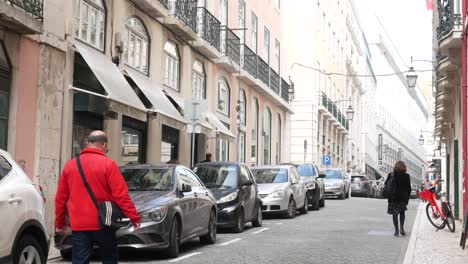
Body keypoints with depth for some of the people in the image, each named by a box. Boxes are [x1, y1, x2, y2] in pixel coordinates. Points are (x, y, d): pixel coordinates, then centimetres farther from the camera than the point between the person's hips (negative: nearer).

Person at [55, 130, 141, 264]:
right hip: (102, 224, -3)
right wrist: (134, 217, -7)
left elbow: (61, 198, 11)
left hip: (79, 225, 3)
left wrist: (60, 222, 20)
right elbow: (121, 195, -12)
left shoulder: (70, 165, 7)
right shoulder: (108, 164, -6)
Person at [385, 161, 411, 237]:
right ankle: (401, 227, 1)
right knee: (402, 212, 17)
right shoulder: (406, 176, -3)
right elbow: (409, 188, 1)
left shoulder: (391, 175, -6)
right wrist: (407, 198, 10)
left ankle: (396, 230, -1)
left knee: (395, 213, 5)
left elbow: (386, 185, 1)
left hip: (394, 197, -1)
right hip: (403, 197, 1)